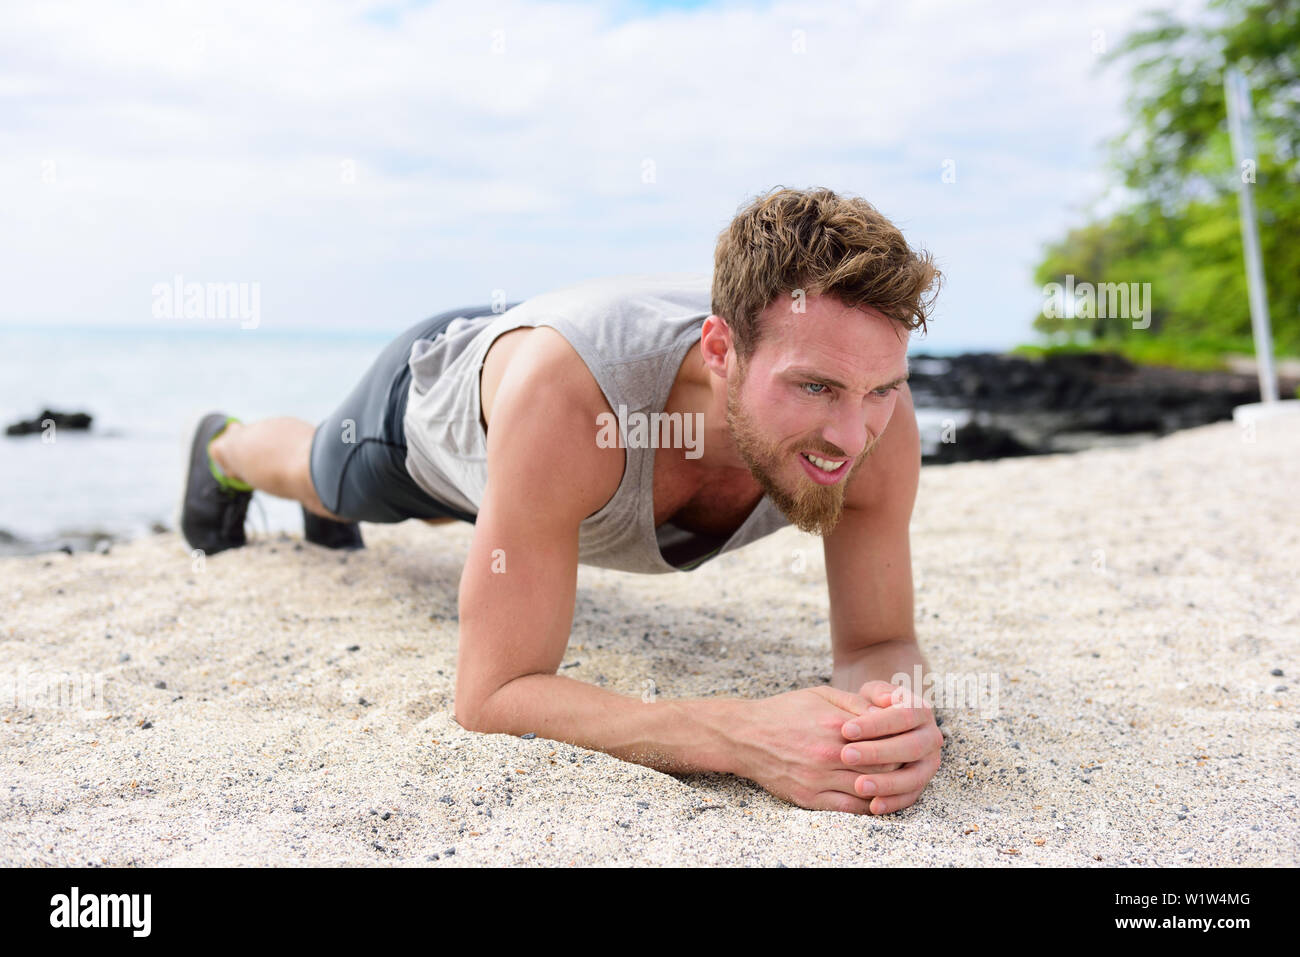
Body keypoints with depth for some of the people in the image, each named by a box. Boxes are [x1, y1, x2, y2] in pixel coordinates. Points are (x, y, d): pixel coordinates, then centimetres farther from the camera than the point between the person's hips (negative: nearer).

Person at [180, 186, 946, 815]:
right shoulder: (563, 392, -54)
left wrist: (894, 711, -53)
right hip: (435, 392, -4)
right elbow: (492, 695, -49)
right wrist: (743, 738, -61)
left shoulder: (872, 399, -41)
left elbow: (880, 643, -30)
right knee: (322, 475, 33)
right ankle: (225, 447, 71)